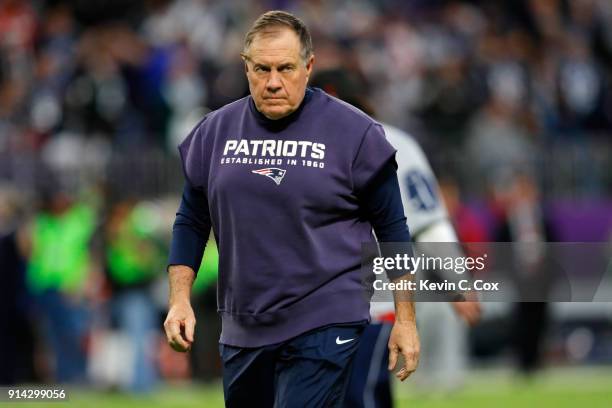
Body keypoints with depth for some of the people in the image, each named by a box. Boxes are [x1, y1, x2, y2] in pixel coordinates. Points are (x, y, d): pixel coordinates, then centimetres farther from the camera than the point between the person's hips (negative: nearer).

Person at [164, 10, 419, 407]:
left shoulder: (354, 132, -6)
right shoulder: (215, 131, 5)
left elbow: (392, 228, -1)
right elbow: (191, 222, 13)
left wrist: (405, 319, -1)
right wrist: (180, 299, 2)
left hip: (323, 329, -5)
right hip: (243, 329, 5)